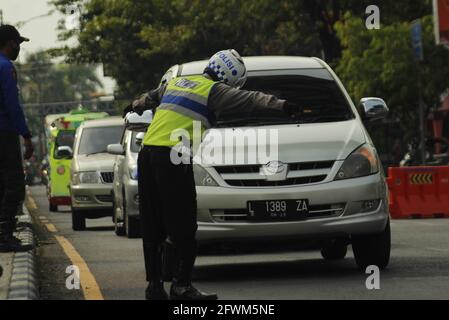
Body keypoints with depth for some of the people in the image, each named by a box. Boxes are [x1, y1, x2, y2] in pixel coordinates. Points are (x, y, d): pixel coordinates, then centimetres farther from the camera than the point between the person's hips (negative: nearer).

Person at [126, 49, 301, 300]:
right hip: (172, 158, -8)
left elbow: (150, 98, 43)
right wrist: (281, 105, -19)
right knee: (183, 225, -4)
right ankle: (181, 286, -7)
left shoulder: (175, 83, 25)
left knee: (153, 226, 10)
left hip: (147, 153, 8)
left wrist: (135, 108, 62)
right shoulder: (214, 90, 1)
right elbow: (248, 99, -11)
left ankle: (154, 286, 12)